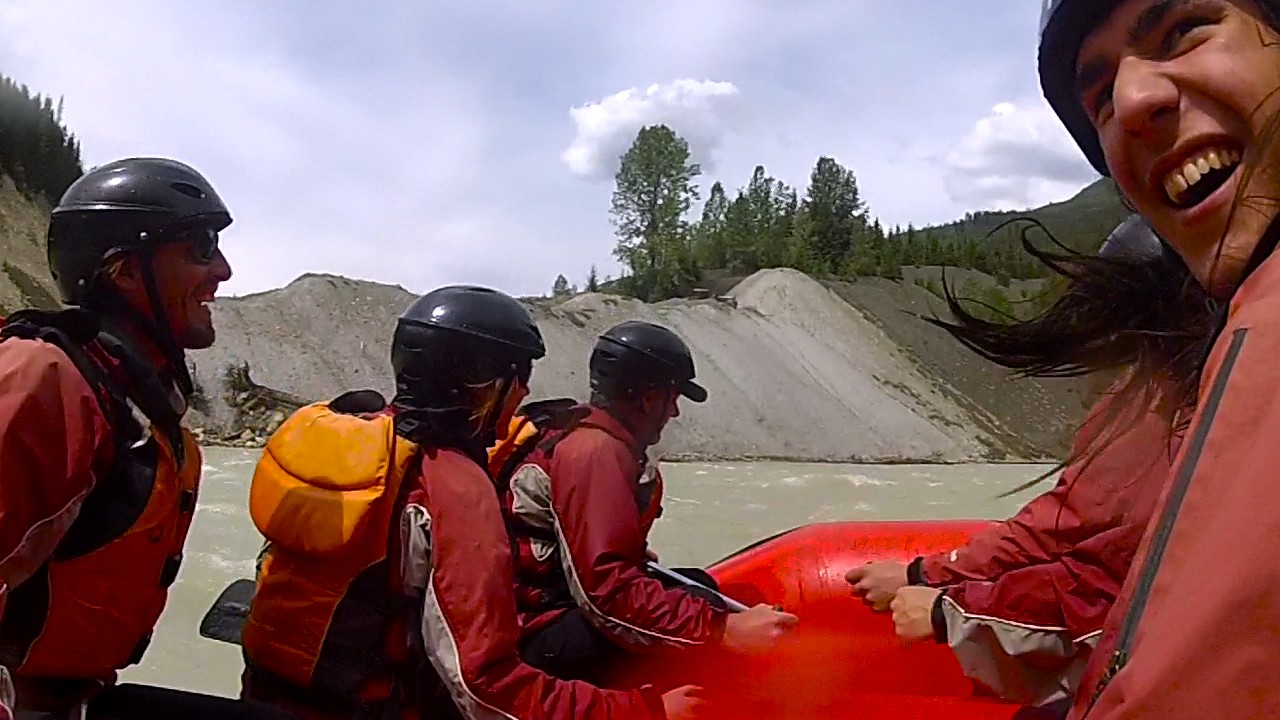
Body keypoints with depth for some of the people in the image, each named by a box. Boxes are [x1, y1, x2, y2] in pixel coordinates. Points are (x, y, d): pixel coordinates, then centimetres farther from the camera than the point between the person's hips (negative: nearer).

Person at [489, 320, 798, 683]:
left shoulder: (577, 431, 9)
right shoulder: (598, 453, -22)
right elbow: (608, 592, -30)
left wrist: (632, 552, 17)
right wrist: (722, 629, -32)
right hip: (537, 636, -11)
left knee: (697, 587, 8)